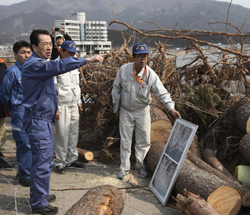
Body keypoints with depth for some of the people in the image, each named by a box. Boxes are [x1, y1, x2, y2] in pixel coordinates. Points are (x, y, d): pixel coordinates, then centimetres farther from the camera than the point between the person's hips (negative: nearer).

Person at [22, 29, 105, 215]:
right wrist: (88, 60, -37)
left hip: (45, 119, 10)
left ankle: (39, 195, 31)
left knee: (44, 160, 18)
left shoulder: (42, 64, 16)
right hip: (38, 121, -10)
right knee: (43, 162, -4)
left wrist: (53, 109, 26)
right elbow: (59, 66, -35)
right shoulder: (33, 65, -19)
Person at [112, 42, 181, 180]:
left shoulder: (151, 75, -16)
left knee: (143, 140, 7)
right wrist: (115, 102, 3)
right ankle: (124, 167, 21)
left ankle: (140, 165, 28)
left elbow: (162, 93, -17)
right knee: (125, 140, 6)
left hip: (142, 111, 0)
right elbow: (116, 87, 3)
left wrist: (171, 108, -29)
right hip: (126, 111, 0)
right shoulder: (124, 70, -12)